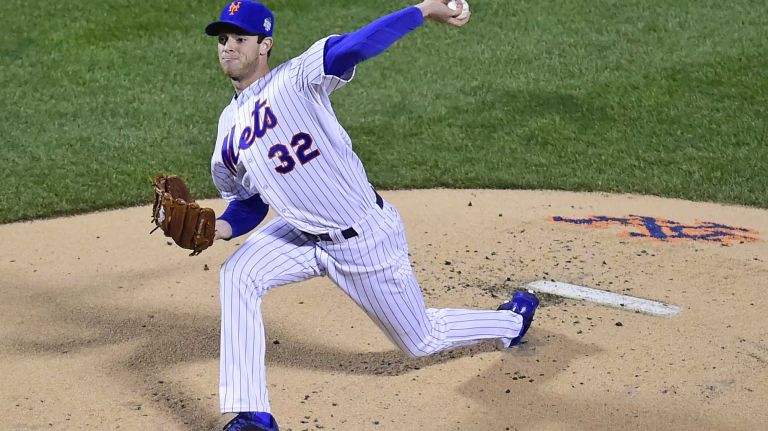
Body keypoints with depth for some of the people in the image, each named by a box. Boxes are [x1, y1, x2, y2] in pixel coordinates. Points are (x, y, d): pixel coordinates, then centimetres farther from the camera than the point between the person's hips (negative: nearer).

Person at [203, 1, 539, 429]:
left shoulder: (295, 79, -15)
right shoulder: (229, 126, 5)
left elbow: (353, 46, -32)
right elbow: (249, 203, 12)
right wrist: (218, 228, -10)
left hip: (366, 240, -6)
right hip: (305, 236, 6)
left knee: (422, 341, 10)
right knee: (238, 274, -17)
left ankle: (513, 316, 41)